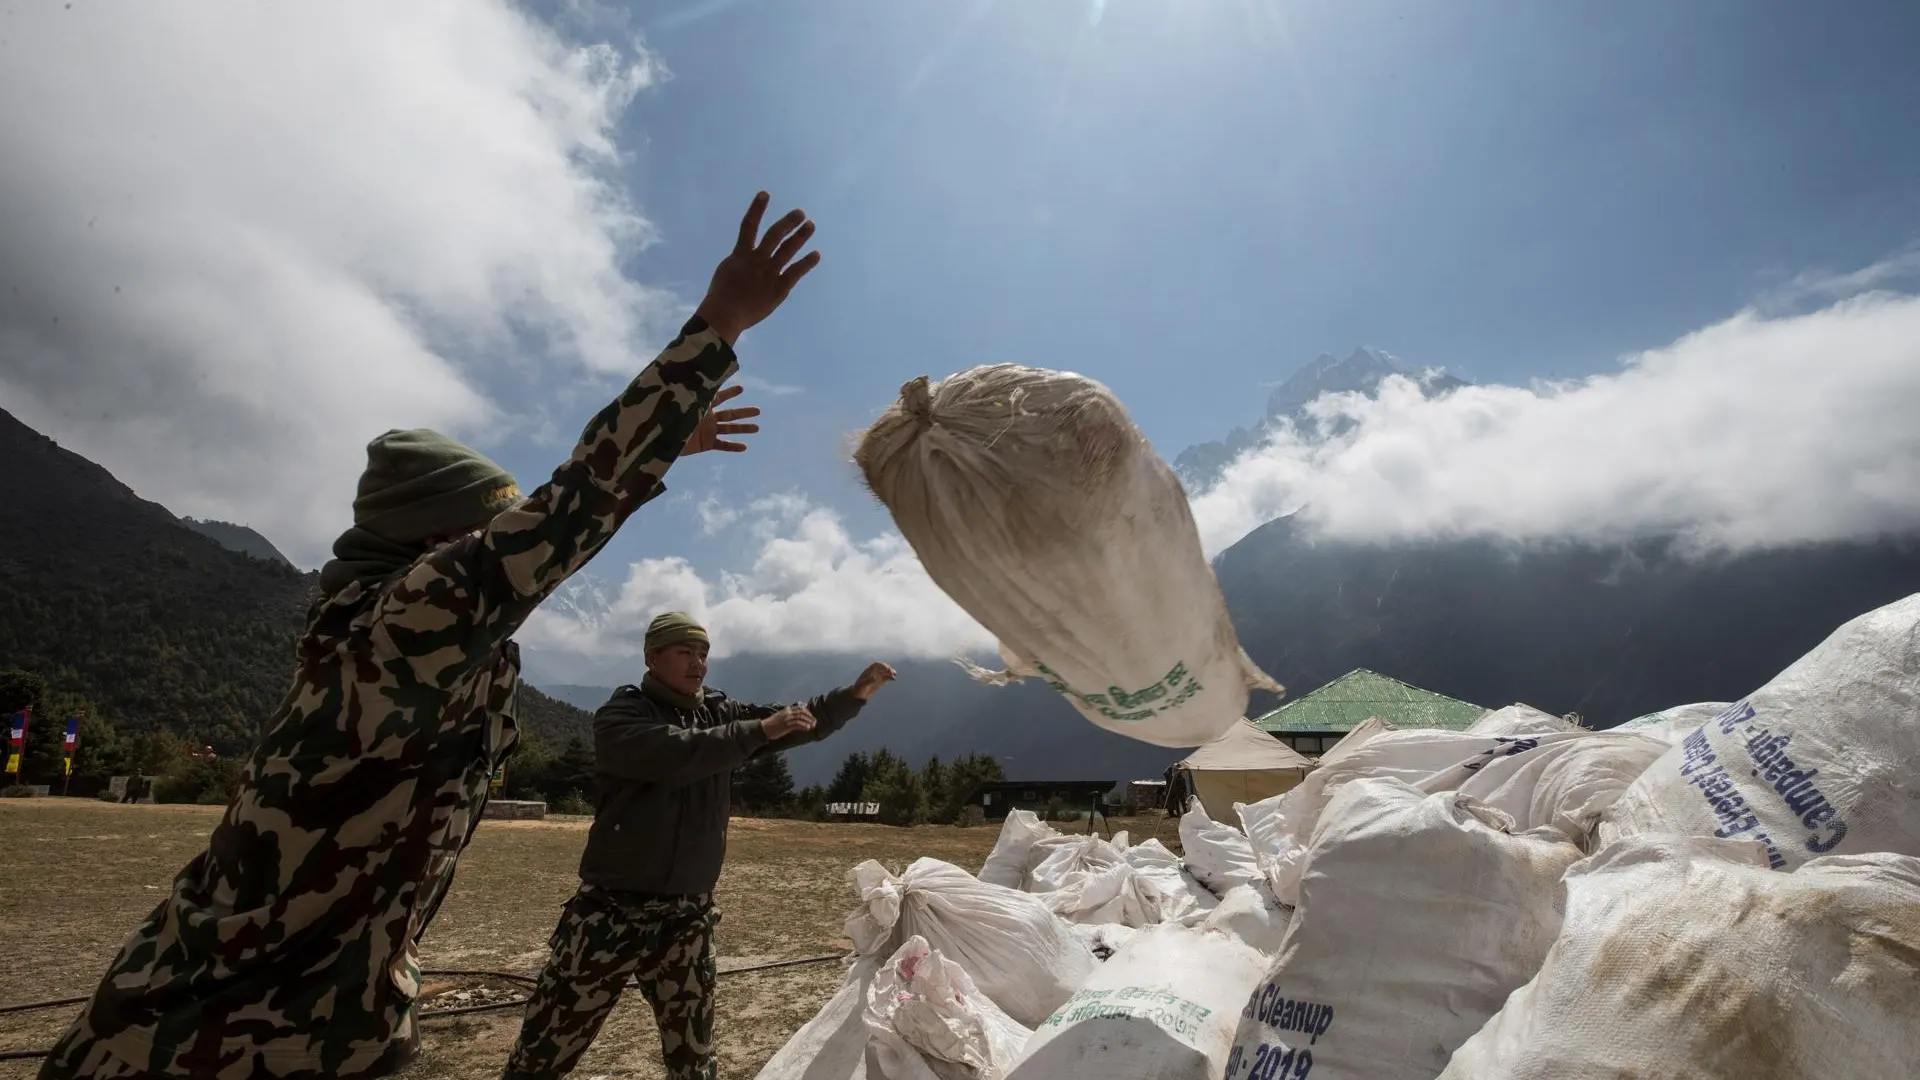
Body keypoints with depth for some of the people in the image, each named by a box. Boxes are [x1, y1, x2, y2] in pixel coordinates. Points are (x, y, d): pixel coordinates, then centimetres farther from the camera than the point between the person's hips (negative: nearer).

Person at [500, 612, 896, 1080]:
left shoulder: (720, 713, 4)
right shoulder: (620, 715, -10)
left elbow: (802, 722, 1)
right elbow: (678, 754, -29)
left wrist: (855, 694, -14)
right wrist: (759, 730, -29)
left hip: (688, 914, 4)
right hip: (612, 910, -4)